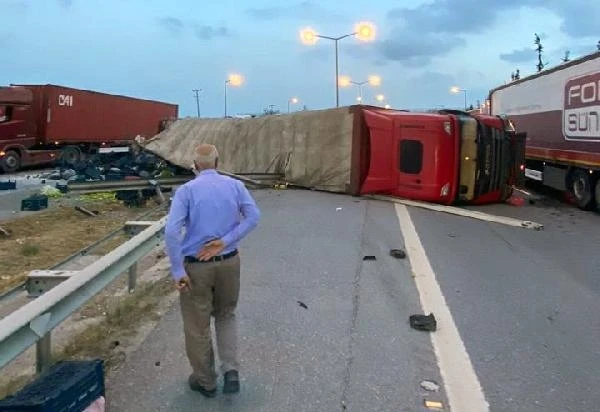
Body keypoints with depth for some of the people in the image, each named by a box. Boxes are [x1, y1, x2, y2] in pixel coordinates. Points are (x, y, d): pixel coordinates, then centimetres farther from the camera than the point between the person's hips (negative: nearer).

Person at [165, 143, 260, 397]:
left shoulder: (186, 190, -9)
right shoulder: (235, 185, -1)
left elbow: (171, 231, -19)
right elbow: (254, 216, -10)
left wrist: (177, 271, -15)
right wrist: (225, 241, -12)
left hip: (196, 266, -3)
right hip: (229, 262, 3)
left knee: (197, 325, 14)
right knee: (226, 315, 24)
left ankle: (205, 381, 30)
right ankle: (231, 370, 10)